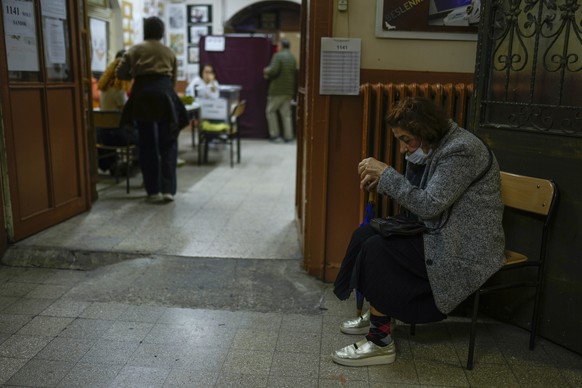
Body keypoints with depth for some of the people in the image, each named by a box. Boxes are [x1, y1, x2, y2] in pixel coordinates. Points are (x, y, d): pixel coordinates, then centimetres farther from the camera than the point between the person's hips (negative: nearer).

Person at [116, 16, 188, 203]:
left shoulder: (135, 50, 13)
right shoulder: (170, 53, 17)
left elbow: (121, 73, 8)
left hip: (143, 93, 0)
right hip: (164, 92, 0)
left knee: (147, 144, 5)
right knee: (168, 143, 5)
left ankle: (153, 191, 6)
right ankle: (168, 189, -3)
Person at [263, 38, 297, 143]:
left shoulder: (278, 56, -11)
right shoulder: (292, 58, 11)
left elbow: (273, 70, -22)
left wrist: (267, 72, 0)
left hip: (277, 90, -6)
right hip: (289, 90, 6)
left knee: (271, 111, 7)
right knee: (286, 113, 9)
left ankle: (275, 135, 5)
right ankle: (288, 136, 8)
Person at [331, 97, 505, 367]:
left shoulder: (462, 150, -19)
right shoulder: (441, 147, 10)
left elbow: (429, 205, -26)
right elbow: (421, 199, 13)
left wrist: (386, 174, -20)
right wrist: (381, 182, -1)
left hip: (467, 252, -9)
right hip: (443, 237, 10)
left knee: (376, 249, -19)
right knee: (366, 234, 0)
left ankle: (380, 342, -8)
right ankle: (376, 313, 13)